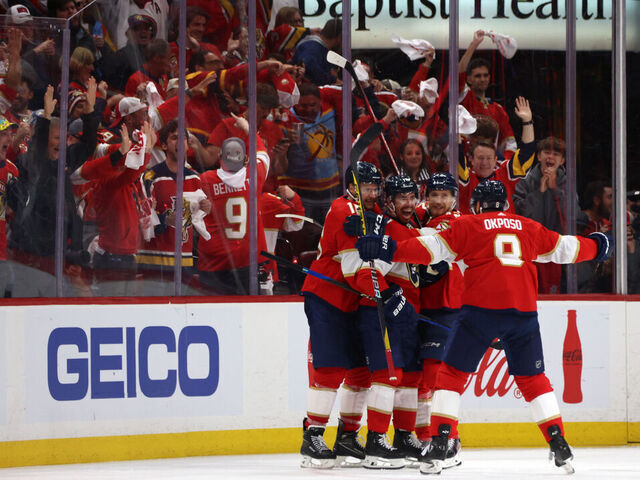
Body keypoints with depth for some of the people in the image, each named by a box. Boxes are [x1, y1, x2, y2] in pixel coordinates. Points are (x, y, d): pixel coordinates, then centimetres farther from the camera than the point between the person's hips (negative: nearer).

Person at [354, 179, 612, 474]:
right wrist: (595, 246, 48)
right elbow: (563, 249, 29)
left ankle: (438, 447, -5)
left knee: (453, 372, 6)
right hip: (524, 310, 3)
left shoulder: (468, 225, 10)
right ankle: (560, 447, 8)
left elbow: (432, 248, -1)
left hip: (482, 309, -3)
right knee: (532, 378, 16)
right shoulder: (529, 228, 20)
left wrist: (390, 250, -1)